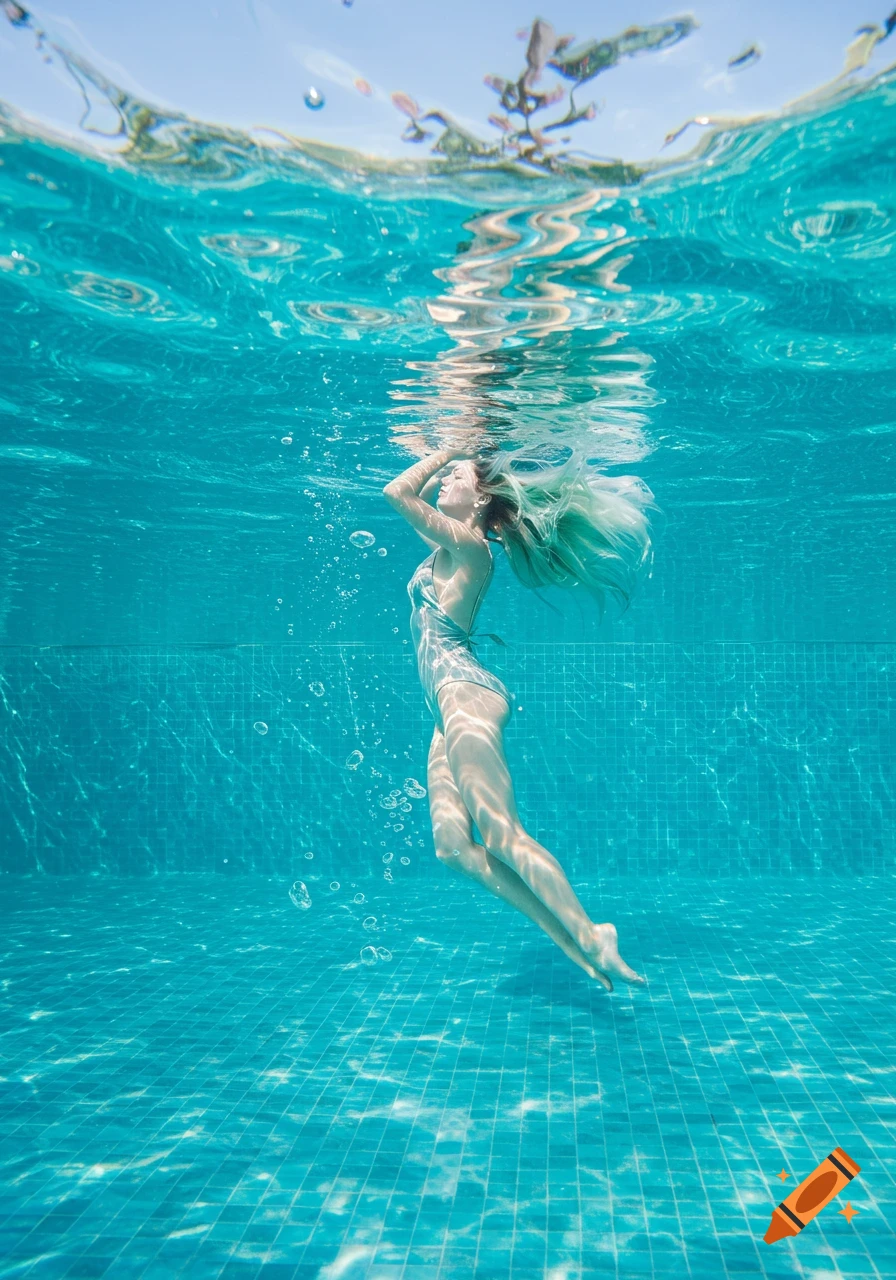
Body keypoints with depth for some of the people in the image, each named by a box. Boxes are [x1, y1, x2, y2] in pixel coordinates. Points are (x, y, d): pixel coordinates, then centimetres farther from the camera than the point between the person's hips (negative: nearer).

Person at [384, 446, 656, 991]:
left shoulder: (467, 545, -6)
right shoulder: (448, 548, 20)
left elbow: (397, 492, -12)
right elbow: (408, 497, 37)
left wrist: (448, 452, 0)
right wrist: (445, 460, 27)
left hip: (465, 695, -9)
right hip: (452, 707, 9)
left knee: (502, 834, -14)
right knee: (453, 844, 0)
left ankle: (590, 935, -7)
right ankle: (570, 942, 0)